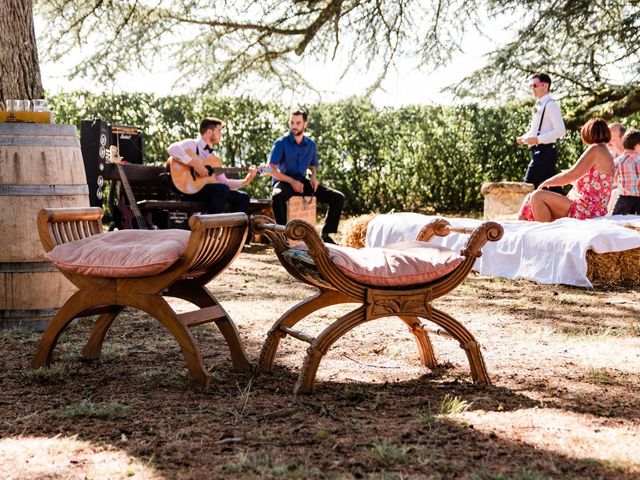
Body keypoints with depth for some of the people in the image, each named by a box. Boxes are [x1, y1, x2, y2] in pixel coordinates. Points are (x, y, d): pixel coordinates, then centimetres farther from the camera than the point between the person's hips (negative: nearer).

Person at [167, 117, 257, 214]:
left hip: (209, 191, 8)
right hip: (190, 188, -8)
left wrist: (245, 181, 8)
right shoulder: (192, 144, 0)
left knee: (243, 197, -1)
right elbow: (172, 149, -21)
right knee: (223, 189, -32)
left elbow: (223, 182, 19)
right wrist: (194, 163, -23)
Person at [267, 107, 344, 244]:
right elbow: (271, 169, -11)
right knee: (277, 197, -43)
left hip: (303, 182, 5)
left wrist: (313, 176, 0)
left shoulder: (311, 145, 10)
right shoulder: (281, 143, -5)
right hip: (284, 182, -5)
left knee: (338, 197, -7)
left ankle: (326, 234, -1)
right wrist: (291, 181, -21)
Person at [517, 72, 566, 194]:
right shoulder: (539, 105, 16)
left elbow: (560, 130, -19)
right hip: (539, 151, 9)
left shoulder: (550, 104, -11)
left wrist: (537, 139, -25)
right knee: (554, 187, 10)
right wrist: (524, 138, 9)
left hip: (545, 151, -9)